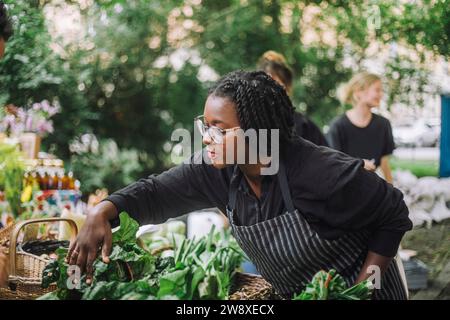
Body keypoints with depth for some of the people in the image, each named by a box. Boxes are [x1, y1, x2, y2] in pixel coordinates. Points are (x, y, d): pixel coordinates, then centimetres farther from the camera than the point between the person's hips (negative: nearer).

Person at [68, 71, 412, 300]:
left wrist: (364, 286, -23)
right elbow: (158, 191, -12)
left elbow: (394, 215, -19)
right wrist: (101, 213, -30)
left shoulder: (321, 172, -31)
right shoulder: (219, 169, -15)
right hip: (294, 294, 6)